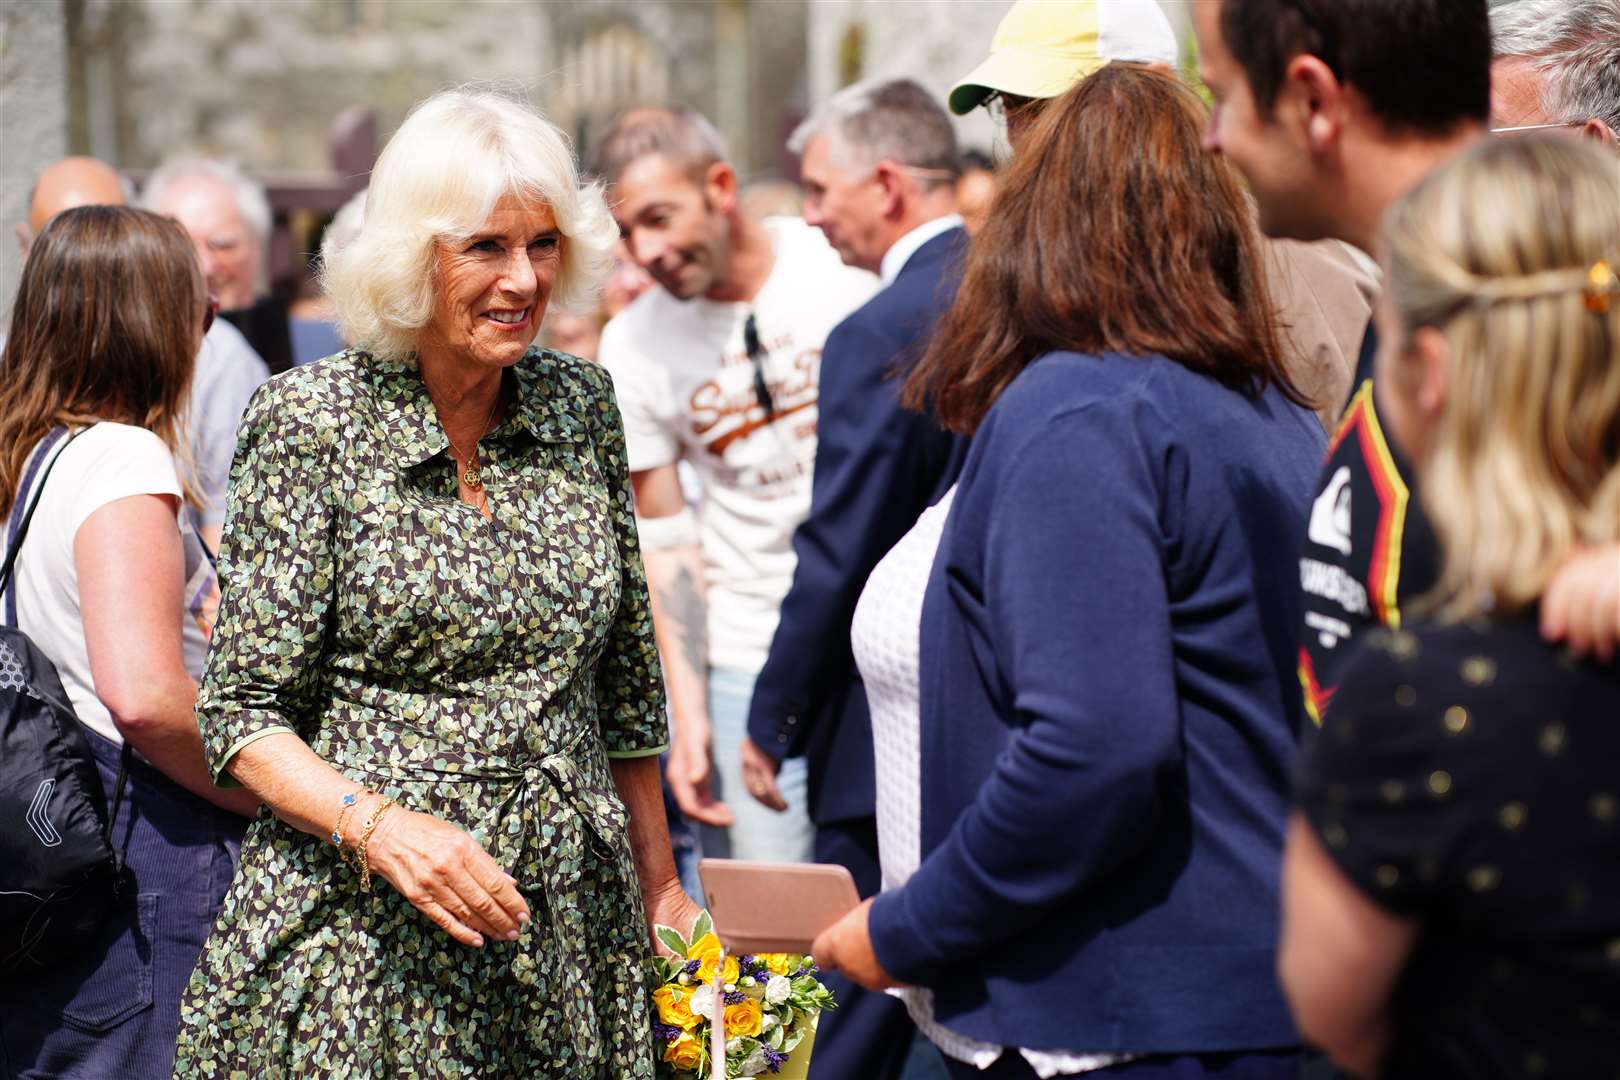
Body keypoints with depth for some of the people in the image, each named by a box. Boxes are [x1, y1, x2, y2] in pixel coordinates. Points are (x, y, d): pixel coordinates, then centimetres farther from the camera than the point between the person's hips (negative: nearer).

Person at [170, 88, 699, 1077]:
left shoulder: (583, 405, 6)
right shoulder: (313, 422, -7)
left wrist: (660, 887, 15)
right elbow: (244, 711, -7)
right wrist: (377, 825, -22)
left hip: (568, 930, 4)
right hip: (363, 943, -3)